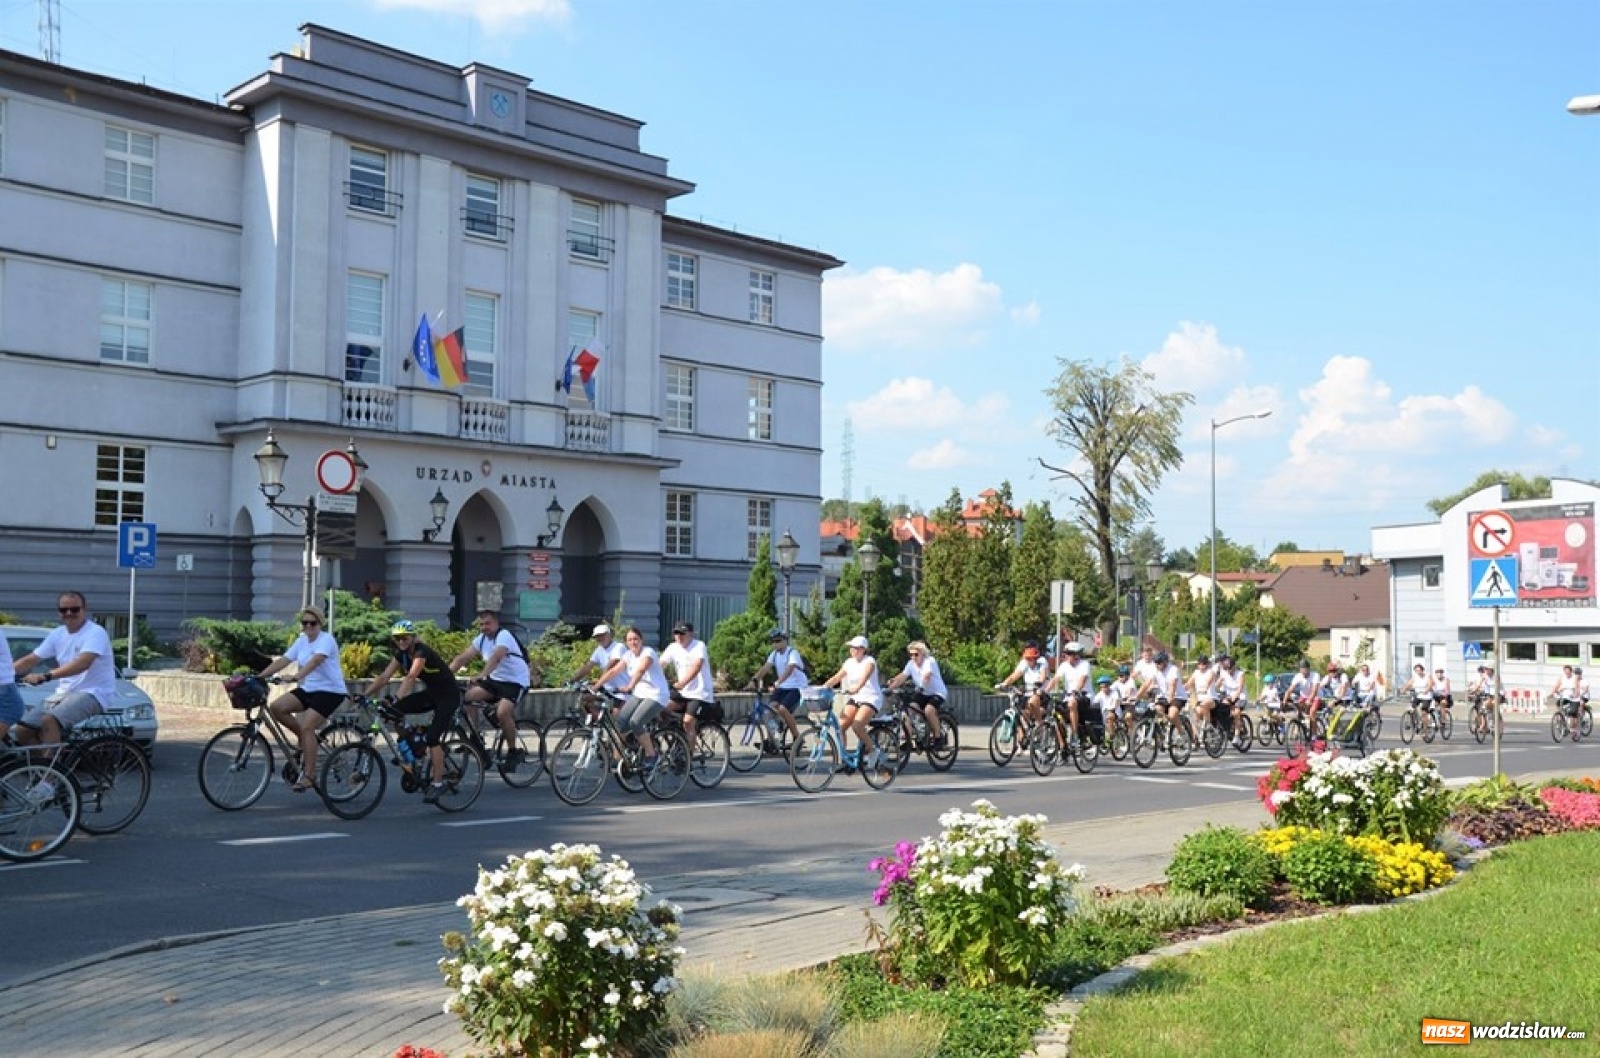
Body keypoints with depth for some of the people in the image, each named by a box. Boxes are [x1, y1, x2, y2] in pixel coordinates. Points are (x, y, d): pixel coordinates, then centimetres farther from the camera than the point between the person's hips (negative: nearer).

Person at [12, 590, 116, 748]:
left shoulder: (95, 632, -13)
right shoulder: (58, 634, 12)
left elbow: (83, 663, -29)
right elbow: (29, 660, 13)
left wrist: (45, 676, -37)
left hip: (93, 693, -8)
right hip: (65, 693, 8)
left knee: (49, 721, -31)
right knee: (22, 730, -4)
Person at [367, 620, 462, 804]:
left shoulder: (422, 651, -24)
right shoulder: (402, 654, -1)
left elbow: (411, 676, -40)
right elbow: (384, 677, -6)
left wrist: (398, 697, -52)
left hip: (448, 695, -8)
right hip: (431, 693, 8)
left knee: (432, 737, -18)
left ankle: (438, 783, -7)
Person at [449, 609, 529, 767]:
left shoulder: (504, 636, -19)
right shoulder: (481, 639, 3)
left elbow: (496, 657, -37)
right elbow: (462, 658, -3)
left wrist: (482, 676, -51)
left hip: (515, 681, -7)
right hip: (496, 679, 7)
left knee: (502, 713, -28)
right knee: (468, 696, -13)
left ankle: (514, 751, -9)